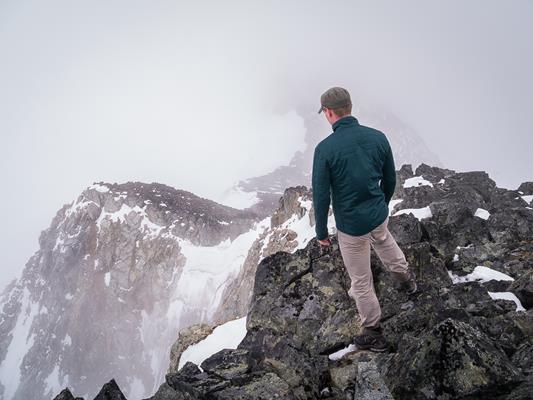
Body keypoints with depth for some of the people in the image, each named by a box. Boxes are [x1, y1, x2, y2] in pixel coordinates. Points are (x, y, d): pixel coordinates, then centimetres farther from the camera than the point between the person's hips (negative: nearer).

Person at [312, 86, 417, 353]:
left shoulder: (325, 149, -22)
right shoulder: (378, 137, -8)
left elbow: (321, 196, -17)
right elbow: (390, 179, 5)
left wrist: (321, 232, -3)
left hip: (351, 226, -5)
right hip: (379, 215, 5)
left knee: (361, 281, 13)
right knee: (383, 240, 40)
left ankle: (374, 335, 30)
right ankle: (405, 277, 59)